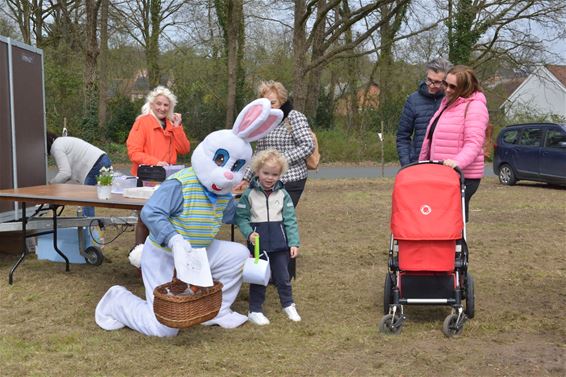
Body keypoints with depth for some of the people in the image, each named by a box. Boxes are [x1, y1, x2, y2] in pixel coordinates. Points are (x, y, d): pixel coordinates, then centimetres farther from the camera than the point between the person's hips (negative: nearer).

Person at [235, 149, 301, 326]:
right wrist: (249, 233, -20)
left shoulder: (283, 194, -1)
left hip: (280, 244, 2)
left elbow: (290, 220, -1)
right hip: (258, 243, -1)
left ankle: (288, 305, 32)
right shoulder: (249, 195, -5)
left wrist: (294, 243, -6)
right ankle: (255, 311, 20)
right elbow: (241, 217, -3)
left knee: (283, 276, 13)